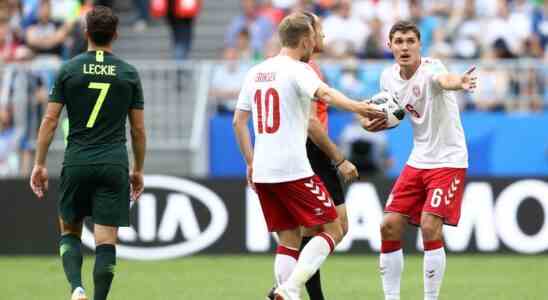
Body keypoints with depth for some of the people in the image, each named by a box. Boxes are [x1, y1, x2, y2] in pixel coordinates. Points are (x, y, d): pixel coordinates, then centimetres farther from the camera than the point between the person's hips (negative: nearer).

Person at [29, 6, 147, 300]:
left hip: (77, 164, 0)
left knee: (69, 231, 14)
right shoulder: (129, 74, 3)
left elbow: (50, 119, -1)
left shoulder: (68, 70, 1)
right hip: (114, 165, 0)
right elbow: (138, 129, 6)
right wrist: (138, 170, 17)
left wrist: (39, 164, 5)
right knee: (106, 240, 1)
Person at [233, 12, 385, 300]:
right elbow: (324, 93, -28)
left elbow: (238, 121, 17)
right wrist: (357, 107, -43)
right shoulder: (297, 70, -7)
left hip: (262, 172, 7)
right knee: (332, 230, 0)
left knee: (288, 240, 12)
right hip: (294, 170, -7)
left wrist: (250, 163, 24)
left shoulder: (255, 72, 14)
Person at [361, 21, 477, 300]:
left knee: (430, 226, -18)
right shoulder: (388, 77, 0)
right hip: (418, 159, 7)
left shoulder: (430, 68, -21)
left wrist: (459, 82, -71)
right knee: (389, 225, 1)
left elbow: (444, 79, -47)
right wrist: (374, 122, -5)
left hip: (448, 159, -7)